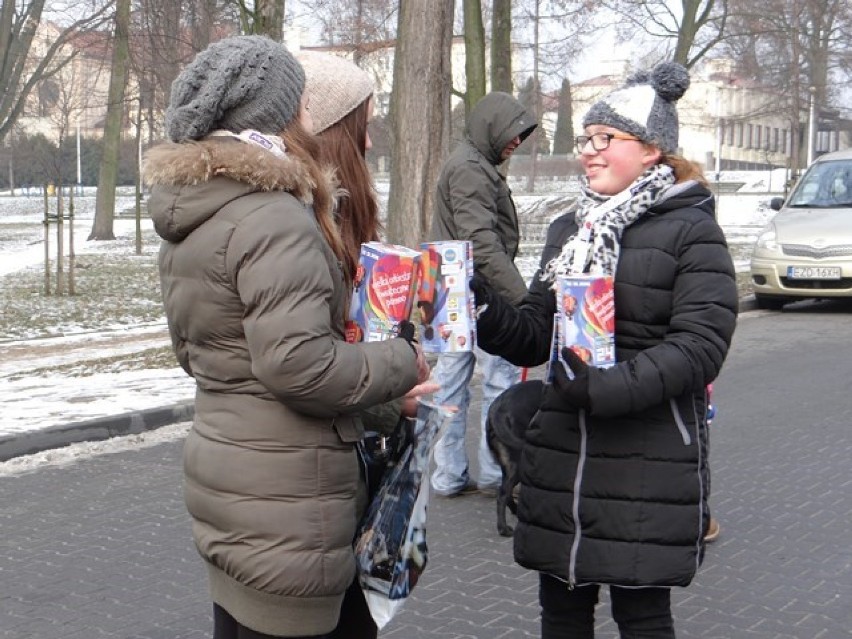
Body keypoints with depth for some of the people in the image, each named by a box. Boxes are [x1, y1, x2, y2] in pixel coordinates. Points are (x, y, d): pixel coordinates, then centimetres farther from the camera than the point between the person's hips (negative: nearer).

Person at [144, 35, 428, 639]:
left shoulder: (192, 217, 10)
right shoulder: (273, 219, -20)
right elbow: (298, 365, -26)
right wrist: (401, 362, -12)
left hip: (226, 468, 9)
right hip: (283, 500, -9)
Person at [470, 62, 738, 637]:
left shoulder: (692, 232, -6)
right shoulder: (568, 229, 14)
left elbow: (699, 345, -16)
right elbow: (533, 338, 10)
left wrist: (606, 387, -26)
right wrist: (483, 304, -9)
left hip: (650, 465, -6)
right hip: (561, 457, 6)